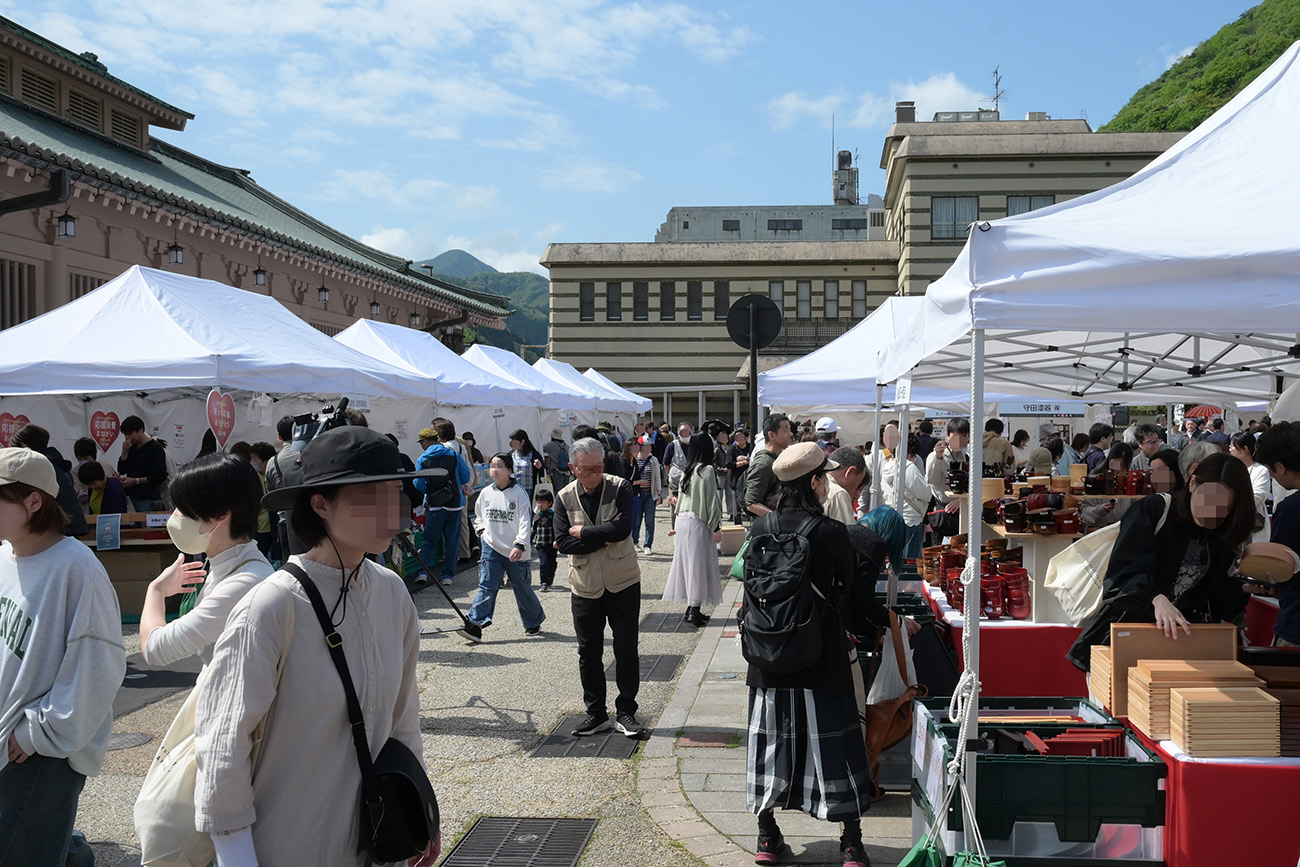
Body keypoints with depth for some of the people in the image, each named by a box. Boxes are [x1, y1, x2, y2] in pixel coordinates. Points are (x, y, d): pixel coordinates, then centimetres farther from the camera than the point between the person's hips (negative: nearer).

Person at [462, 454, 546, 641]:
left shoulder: (518, 493, -9)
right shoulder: (486, 493, 5)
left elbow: (525, 522, -13)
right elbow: (478, 515, 23)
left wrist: (520, 545, -23)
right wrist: (483, 530, 6)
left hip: (516, 550, -3)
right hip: (491, 547, 3)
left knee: (521, 587, 9)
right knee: (487, 586, -7)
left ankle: (534, 622, 28)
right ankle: (475, 625, -12)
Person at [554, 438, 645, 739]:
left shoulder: (620, 488, -8)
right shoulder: (565, 498, -1)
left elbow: (623, 528, -22)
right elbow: (563, 542, -11)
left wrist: (583, 532, -15)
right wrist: (604, 537, -17)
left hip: (623, 583, -2)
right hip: (585, 586, 2)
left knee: (626, 649, 3)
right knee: (588, 652, 9)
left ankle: (626, 712, 16)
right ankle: (596, 713, 23)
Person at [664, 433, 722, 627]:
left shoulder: (687, 471, 9)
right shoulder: (707, 470, -11)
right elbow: (711, 500, -12)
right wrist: (716, 527, -9)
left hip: (683, 520, 7)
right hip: (698, 523, -7)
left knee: (688, 563, 11)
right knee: (699, 564, -2)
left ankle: (690, 608, 14)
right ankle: (695, 610, -4)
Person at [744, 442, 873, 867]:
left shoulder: (760, 527, -4)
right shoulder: (833, 533, -14)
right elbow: (847, 591, -2)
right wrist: (862, 626, 17)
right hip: (821, 656, -3)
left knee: (770, 735, 14)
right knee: (831, 737, 6)